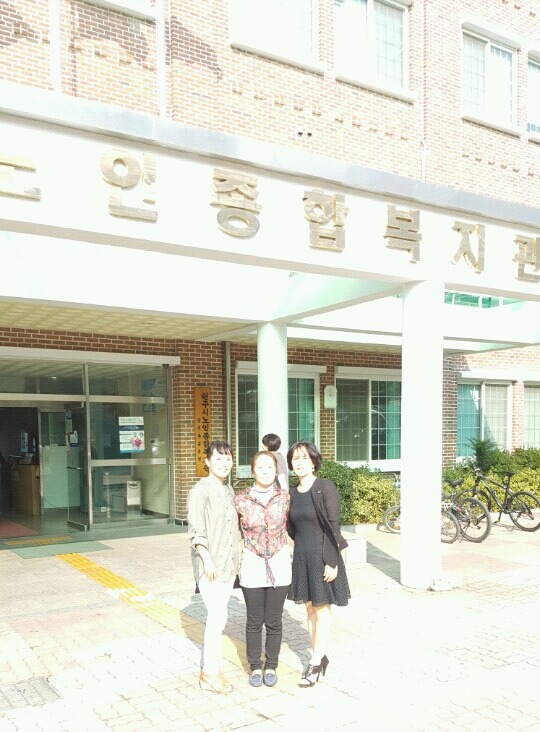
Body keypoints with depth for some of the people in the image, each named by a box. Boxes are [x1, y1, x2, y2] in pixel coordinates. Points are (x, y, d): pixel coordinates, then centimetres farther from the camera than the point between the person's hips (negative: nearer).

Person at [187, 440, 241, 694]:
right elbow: (196, 530, -15)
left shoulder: (229, 491, 12)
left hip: (228, 563, 7)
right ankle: (210, 673, 6)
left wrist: (237, 557, 13)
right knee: (218, 616, -7)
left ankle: (211, 666, 22)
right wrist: (207, 559, -20)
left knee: (217, 616, 11)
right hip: (210, 563, -7)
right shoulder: (200, 491, -11)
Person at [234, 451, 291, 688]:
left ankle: (271, 666, 28)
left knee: (274, 620, 11)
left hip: (279, 564, 1)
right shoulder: (241, 500, -8)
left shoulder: (285, 497, -5)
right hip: (252, 565, -1)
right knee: (254, 620, 10)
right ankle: (255, 666, 27)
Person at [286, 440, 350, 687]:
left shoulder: (325, 488, -12)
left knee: (322, 609, 3)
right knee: (310, 608, 13)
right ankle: (320, 657, 26)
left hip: (322, 555, -6)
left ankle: (315, 665, 10)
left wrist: (331, 562, -18)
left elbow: (333, 526, -15)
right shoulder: (292, 493, 5)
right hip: (301, 556, 6)